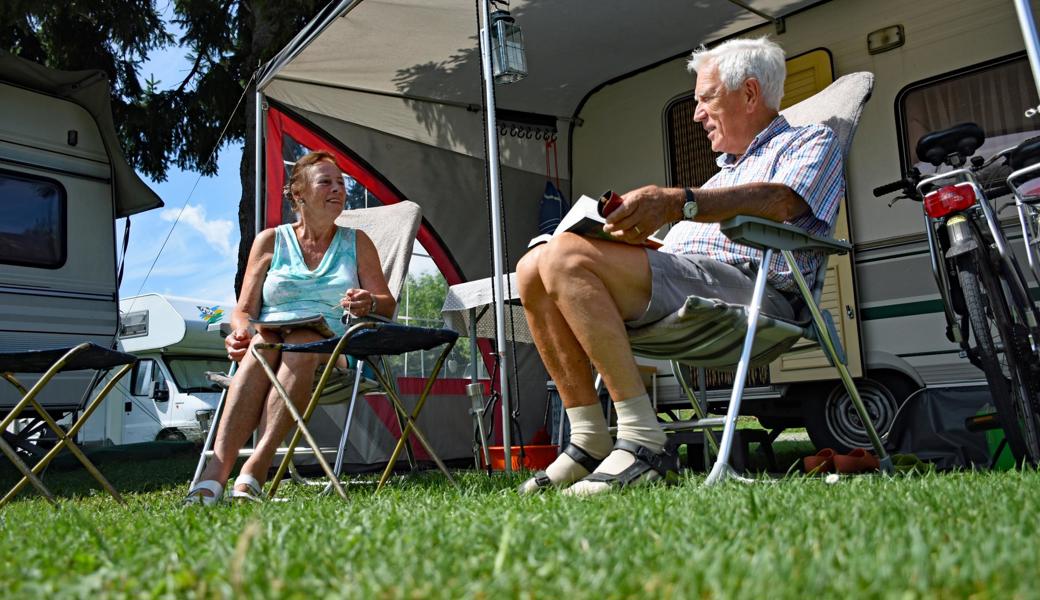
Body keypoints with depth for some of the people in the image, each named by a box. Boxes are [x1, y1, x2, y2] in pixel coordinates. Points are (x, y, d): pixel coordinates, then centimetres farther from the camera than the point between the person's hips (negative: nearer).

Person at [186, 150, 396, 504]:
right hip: (272, 341, 1)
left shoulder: (356, 242, 16)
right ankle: (216, 472, -48)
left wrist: (369, 304, -14)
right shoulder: (270, 241, 15)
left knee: (301, 344, -36)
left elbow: (388, 304, 10)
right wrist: (240, 331, -12)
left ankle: (254, 471, -47)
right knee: (261, 345, -35)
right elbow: (244, 310, 12)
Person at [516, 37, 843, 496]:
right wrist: (636, 234, 4)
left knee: (567, 258, -27)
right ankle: (589, 439, -13)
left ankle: (642, 440, -27)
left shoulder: (811, 141, 13)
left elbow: (781, 201, -13)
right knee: (534, 268, -8)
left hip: (743, 289, -8)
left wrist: (678, 203, -28)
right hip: (683, 276, 8)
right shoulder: (723, 174, 37)